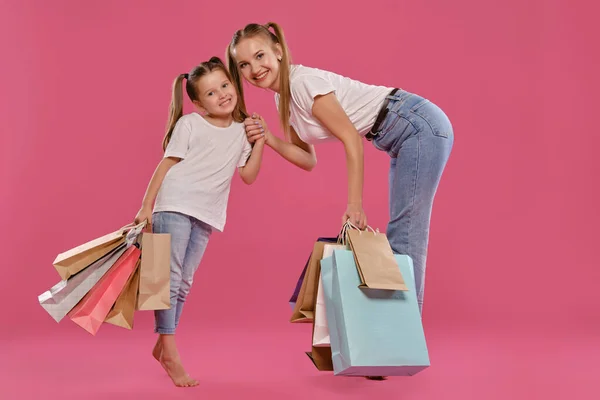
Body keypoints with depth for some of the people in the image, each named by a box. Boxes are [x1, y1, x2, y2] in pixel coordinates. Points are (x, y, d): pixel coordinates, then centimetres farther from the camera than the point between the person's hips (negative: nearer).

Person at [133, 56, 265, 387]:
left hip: (206, 216, 5)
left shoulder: (241, 132, 9)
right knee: (170, 277, -8)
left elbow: (248, 175, 7)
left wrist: (260, 141, 0)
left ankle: (161, 346, 23)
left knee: (184, 283, 10)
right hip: (174, 207, -5)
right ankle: (170, 354, -4)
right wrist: (146, 206, -7)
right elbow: (167, 164, -3)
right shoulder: (189, 124, -3)